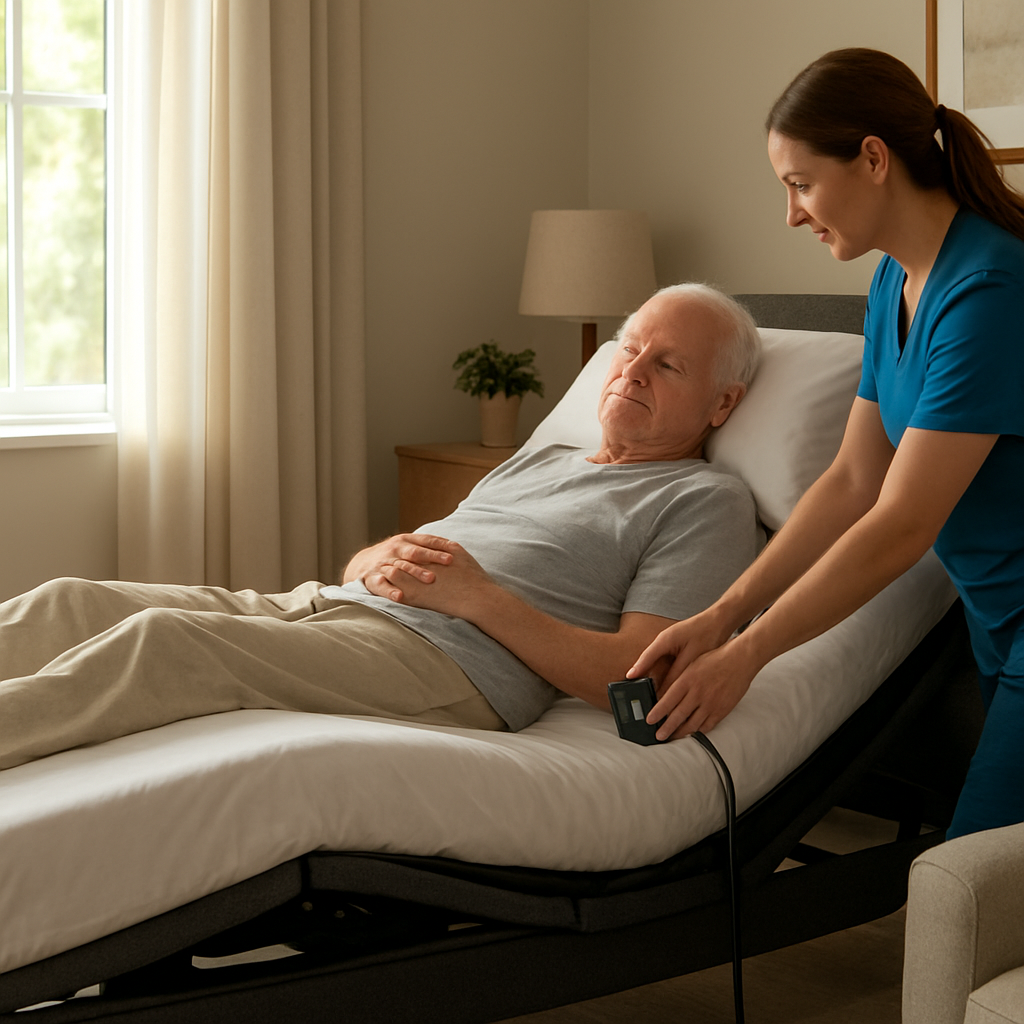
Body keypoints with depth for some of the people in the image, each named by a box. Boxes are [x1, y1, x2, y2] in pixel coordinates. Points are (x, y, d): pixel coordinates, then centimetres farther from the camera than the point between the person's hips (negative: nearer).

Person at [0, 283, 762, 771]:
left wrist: (479, 596, -10)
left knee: (164, 640, -29)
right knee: (67, 605, -9)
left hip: (444, 661, -8)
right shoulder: (538, 462, 31)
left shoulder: (706, 501, 9)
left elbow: (632, 678, -7)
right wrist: (386, 557, 2)